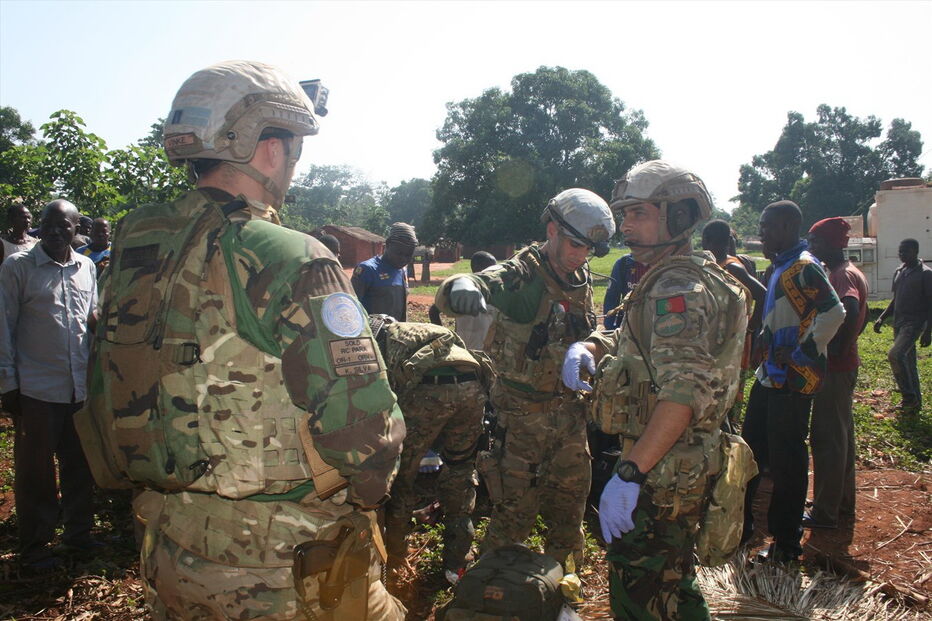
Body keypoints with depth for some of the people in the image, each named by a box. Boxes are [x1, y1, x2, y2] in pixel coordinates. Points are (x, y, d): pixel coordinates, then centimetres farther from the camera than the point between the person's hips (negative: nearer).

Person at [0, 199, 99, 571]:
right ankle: (35, 547, 21)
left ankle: (78, 532, 30)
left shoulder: (86, 268, 9)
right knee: (35, 471, 7)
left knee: (80, 465, 13)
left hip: (81, 386, 4)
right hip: (37, 389, -4)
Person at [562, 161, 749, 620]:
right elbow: (631, 341, 21)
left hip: (663, 473, -11)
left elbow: (682, 392, -31)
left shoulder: (678, 287, -19)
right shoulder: (672, 278, 15)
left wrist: (629, 474, -35)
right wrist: (588, 347, -2)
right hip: (683, 465, 11)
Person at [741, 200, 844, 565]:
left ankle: (787, 545, 14)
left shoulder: (804, 268, -16)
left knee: (786, 461, 0)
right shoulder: (782, 267, 15)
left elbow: (834, 313, -28)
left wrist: (802, 355, -22)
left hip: (792, 382, -10)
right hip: (771, 377, 10)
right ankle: (740, 527, 30)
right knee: (750, 451, 16)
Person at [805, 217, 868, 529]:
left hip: (834, 368, -10)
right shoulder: (852, 272, 14)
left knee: (827, 439, -2)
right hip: (845, 365, 10)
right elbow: (862, 315, 25)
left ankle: (825, 513, 7)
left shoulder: (843, 275, -17)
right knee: (841, 436, 17)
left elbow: (850, 311, -36)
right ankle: (843, 505, 29)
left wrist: (837, 348, -28)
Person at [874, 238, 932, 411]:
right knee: (907, 362, 11)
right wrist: (882, 318, 12)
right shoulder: (898, 272, 14)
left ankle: (909, 395, -13)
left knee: (895, 354, -23)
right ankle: (915, 402, 20)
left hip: (915, 322, -8)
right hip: (899, 323, 8)